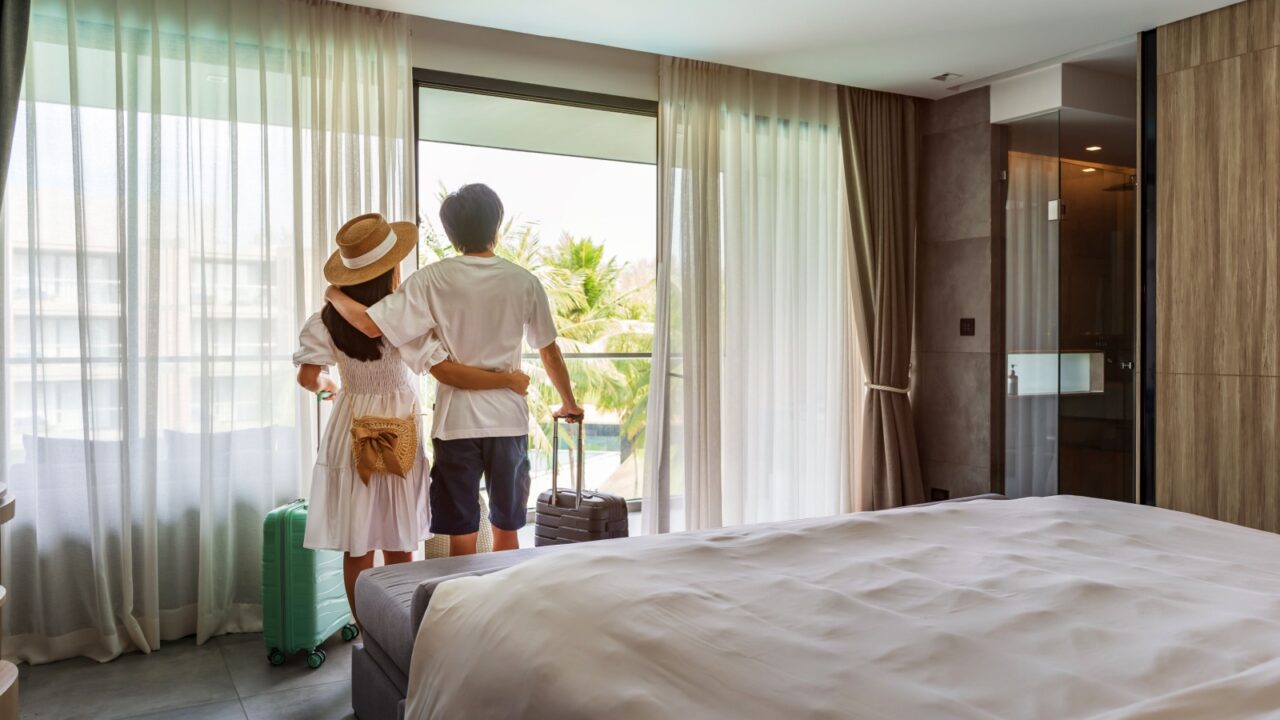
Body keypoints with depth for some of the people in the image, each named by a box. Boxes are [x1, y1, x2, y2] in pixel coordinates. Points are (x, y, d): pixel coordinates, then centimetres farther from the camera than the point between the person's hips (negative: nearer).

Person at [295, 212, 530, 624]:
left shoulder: (329, 319, -5)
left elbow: (308, 377, -9)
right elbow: (447, 373, -22)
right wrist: (509, 381, -14)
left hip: (352, 437, 3)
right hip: (399, 440, -2)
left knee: (357, 548, 9)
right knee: (398, 549, 10)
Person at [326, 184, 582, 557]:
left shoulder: (433, 280, -8)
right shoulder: (524, 282, -2)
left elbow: (372, 324, -13)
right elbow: (550, 352, 6)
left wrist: (335, 295, 7)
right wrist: (569, 404, 20)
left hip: (456, 421, -1)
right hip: (509, 420, 2)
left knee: (462, 537, 7)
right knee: (507, 531, 15)